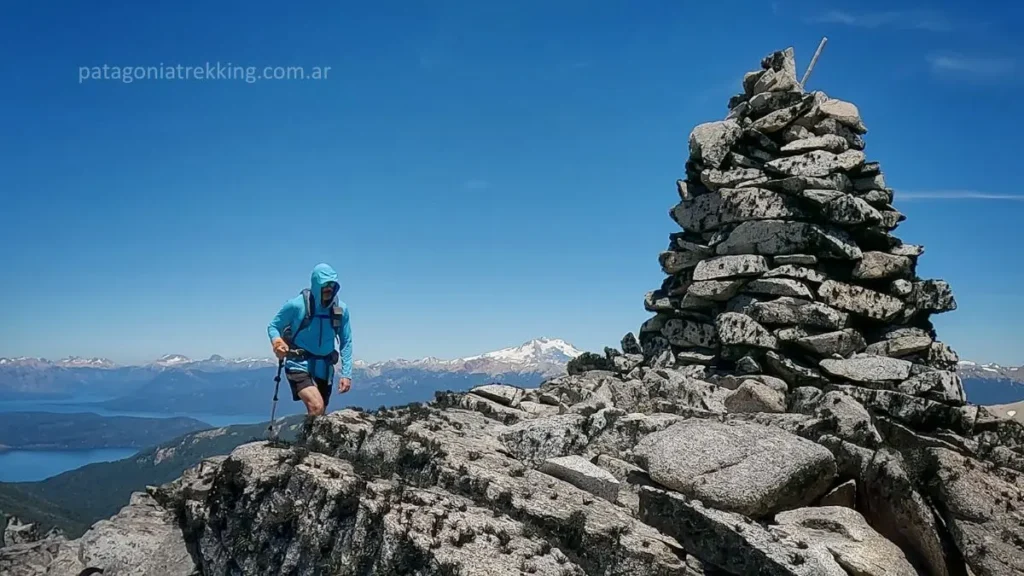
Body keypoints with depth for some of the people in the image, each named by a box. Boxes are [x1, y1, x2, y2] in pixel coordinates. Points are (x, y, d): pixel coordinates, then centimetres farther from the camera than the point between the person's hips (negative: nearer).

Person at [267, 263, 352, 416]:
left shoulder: (341, 309, -4)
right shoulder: (296, 305, -13)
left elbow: (346, 342, 2)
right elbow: (273, 326, 0)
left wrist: (346, 374, -4)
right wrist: (276, 342, -23)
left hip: (324, 369, 5)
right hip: (299, 366, -5)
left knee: (319, 416, 12)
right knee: (316, 407, -27)